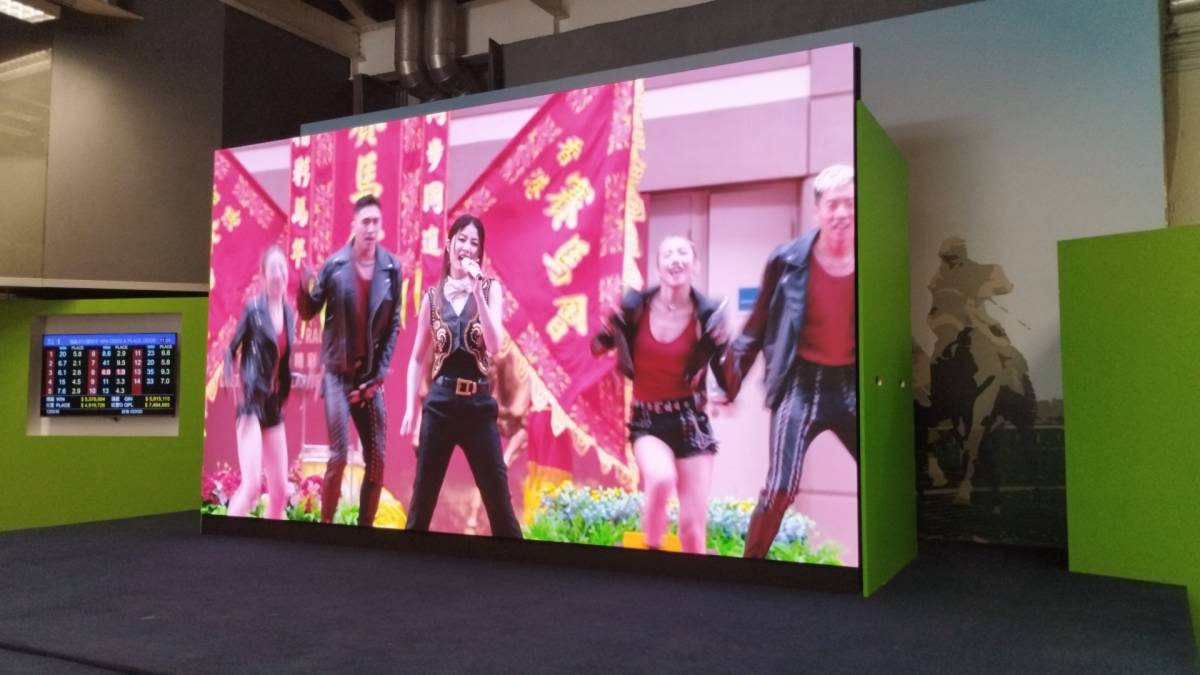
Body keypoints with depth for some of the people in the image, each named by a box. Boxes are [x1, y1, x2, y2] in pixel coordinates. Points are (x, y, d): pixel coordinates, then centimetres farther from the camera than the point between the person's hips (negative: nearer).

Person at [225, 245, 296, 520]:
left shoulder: (289, 314, 9)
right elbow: (232, 351, -4)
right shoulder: (253, 308, -7)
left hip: (274, 406, 6)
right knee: (252, 485, -14)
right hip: (252, 403, -6)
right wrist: (236, 389, -13)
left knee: (280, 490, 6)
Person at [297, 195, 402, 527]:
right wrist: (304, 287, -20)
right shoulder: (334, 264, -5)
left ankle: (365, 523, 17)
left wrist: (380, 373, -3)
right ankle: (325, 521, 8)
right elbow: (308, 312, 1)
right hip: (338, 374, -2)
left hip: (371, 377, 3)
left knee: (377, 460, 3)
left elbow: (393, 325, 2)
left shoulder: (391, 268, -1)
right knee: (339, 456, -9)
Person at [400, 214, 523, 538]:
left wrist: (476, 291, -16)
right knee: (422, 497, 9)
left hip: (479, 404, -1)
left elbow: (494, 346, -11)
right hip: (439, 404, 1)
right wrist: (410, 408, 2)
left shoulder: (490, 288, 4)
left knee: (499, 499, 3)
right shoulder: (433, 296, 7)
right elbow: (418, 358, 10)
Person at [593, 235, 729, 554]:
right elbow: (600, 345, 7)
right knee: (661, 479, -32)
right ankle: (652, 549, -4)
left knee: (693, 527, 0)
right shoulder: (635, 306, -7)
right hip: (647, 420, 0)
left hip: (691, 421, 0)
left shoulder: (708, 316, -9)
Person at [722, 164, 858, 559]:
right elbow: (759, 324, 1)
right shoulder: (788, 261, -7)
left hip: (851, 383, 3)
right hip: (802, 383, -3)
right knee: (780, 488, -10)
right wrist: (730, 380, -2)